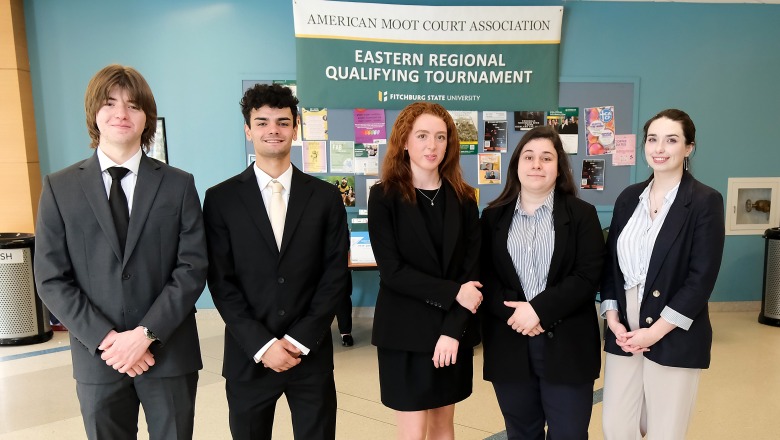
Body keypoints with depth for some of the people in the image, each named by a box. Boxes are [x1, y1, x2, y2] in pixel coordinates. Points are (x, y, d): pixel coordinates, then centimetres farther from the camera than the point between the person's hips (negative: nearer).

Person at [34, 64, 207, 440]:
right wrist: (105, 339, -11)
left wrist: (146, 333, -15)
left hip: (170, 354, 0)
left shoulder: (179, 185, 0)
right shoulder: (59, 188, 2)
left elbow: (193, 268, -6)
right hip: (97, 357, 1)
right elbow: (51, 279, -2)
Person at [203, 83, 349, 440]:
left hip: (312, 354, 1)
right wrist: (262, 344, -11)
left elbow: (335, 274, -2)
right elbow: (221, 282, -4)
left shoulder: (325, 196, 2)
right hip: (248, 357, 0)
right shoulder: (221, 199, 0)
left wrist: (301, 339, -10)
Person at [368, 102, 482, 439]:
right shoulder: (385, 196, -6)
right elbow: (392, 270, -12)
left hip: (454, 330, 3)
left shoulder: (462, 198, 2)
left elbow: (472, 268, -2)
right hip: (405, 331, -3)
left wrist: (454, 329, -13)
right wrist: (453, 293, -16)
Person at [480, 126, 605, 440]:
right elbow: (484, 276, 1)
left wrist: (539, 310, -17)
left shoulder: (582, 214, 2)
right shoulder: (493, 216, 7)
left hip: (566, 344, -1)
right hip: (509, 344, 2)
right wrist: (513, 313, -15)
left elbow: (588, 277, -7)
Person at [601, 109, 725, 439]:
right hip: (624, 333, 4)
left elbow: (702, 278, -12)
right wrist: (613, 319, -4)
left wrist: (655, 331, -14)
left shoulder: (705, 201, -6)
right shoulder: (628, 198, 7)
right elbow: (610, 262, 8)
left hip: (674, 338, -4)